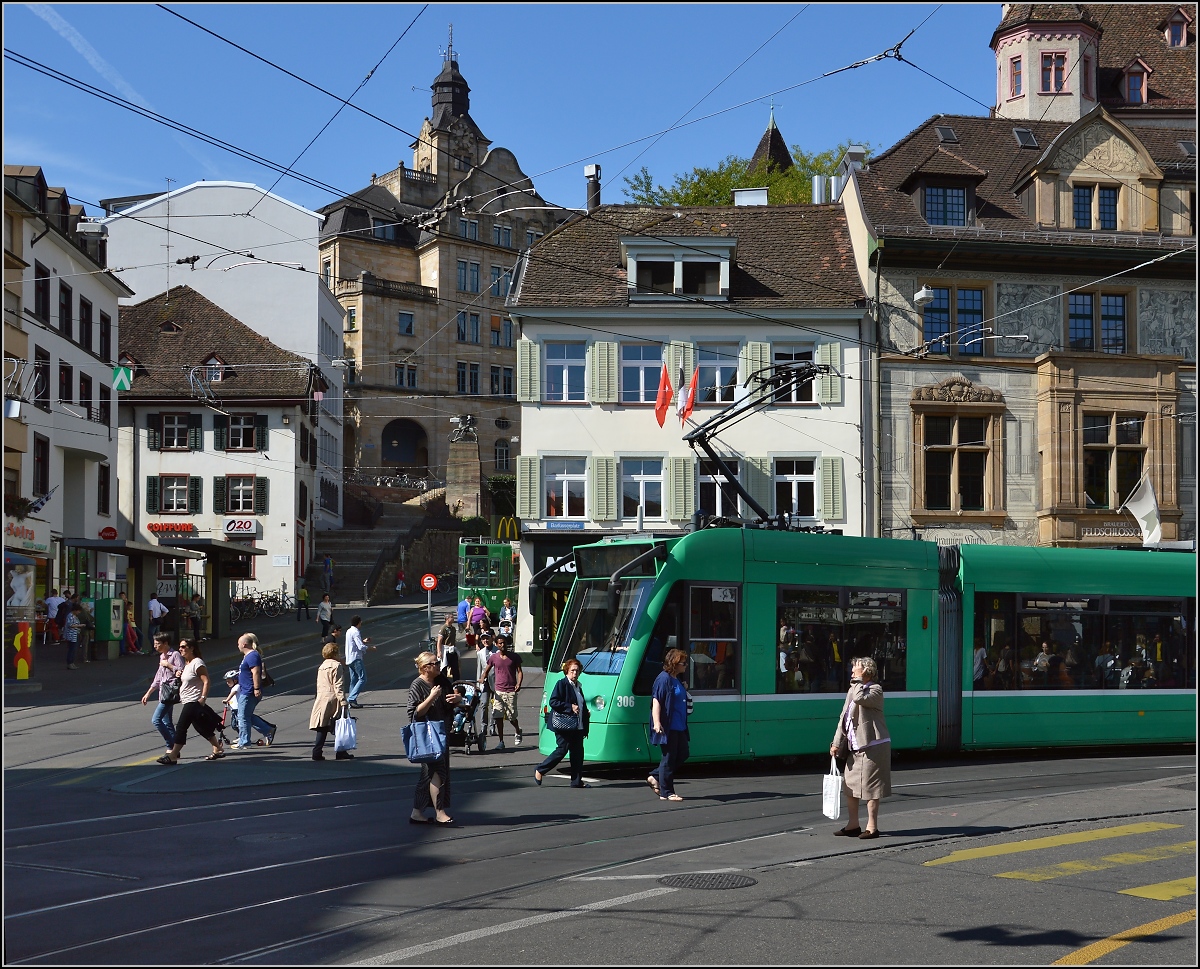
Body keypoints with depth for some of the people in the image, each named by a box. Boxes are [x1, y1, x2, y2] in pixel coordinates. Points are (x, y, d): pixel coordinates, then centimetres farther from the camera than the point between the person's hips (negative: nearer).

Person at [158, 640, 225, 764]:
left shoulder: (197, 663, -14)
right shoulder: (186, 663, 15)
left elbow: (206, 681, -20)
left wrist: (203, 698, -26)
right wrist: (178, 675, 6)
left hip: (193, 701, -10)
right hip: (186, 701, 10)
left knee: (181, 727, -11)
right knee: (201, 728, 16)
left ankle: (172, 756, -11)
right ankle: (218, 749, 26)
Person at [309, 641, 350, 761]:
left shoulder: (321, 667, 17)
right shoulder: (337, 666, -7)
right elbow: (339, 685, -14)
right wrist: (343, 701, -16)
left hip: (321, 700, 7)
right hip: (333, 699, -7)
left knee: (322, 729, 6)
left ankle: (317, 752, 0)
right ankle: (341, 752, 5)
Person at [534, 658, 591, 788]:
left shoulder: (578, 686, 19)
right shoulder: (561, 684, -6)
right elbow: (553, 702, -15)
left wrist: (586, 714, 8)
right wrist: (570, 707, -19)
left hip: (577, 727, 8)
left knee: (578, 753, 5)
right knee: (562, 750, -7)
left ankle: (577, 781, 10)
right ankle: (540, 770, 8)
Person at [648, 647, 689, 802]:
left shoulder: (677, 680, 14)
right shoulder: (664, 679, -14)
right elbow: (656, 702, -21)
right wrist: (657, 722, -28)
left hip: (679, 727, 10)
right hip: (668, 727, -10)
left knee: (683, 754, 13)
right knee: (669, 758, -3)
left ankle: (655, 778, 21)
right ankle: (666, 792, 6)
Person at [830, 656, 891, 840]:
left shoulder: (875, 690, -8)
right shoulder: (853, 690, 15)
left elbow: (860, 699, -31)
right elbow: (843, 718, 15)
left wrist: (858, 681, -15)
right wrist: (837, 743, 10)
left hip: (872, 746, -8)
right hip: (855, 748, 8)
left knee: (870, 787, -3)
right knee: (849, 785, 10)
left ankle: (872, 827, 4)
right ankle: (853, 825, 19)